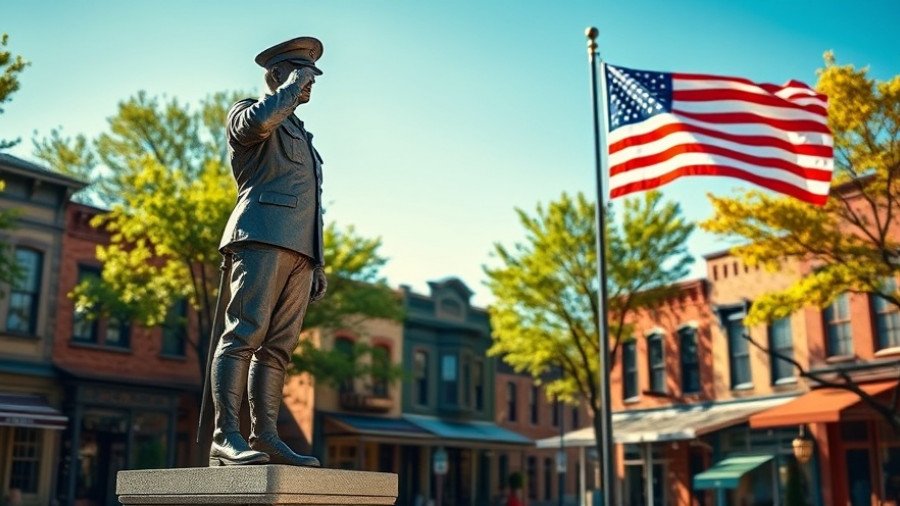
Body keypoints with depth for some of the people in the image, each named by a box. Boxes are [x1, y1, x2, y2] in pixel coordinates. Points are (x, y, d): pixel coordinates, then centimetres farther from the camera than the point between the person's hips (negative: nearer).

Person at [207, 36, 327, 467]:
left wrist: (318, 263, 20)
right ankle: (226, 438, -21)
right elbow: (261, 119, -17)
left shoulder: (301, 136, 34)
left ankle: (265, 438, -3)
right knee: (244, 334, -17)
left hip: (298, 250, 8)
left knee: (278, 347, 0)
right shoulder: (246, 113, 12)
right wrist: (293, 84, 0)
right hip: (261, 236, -8)